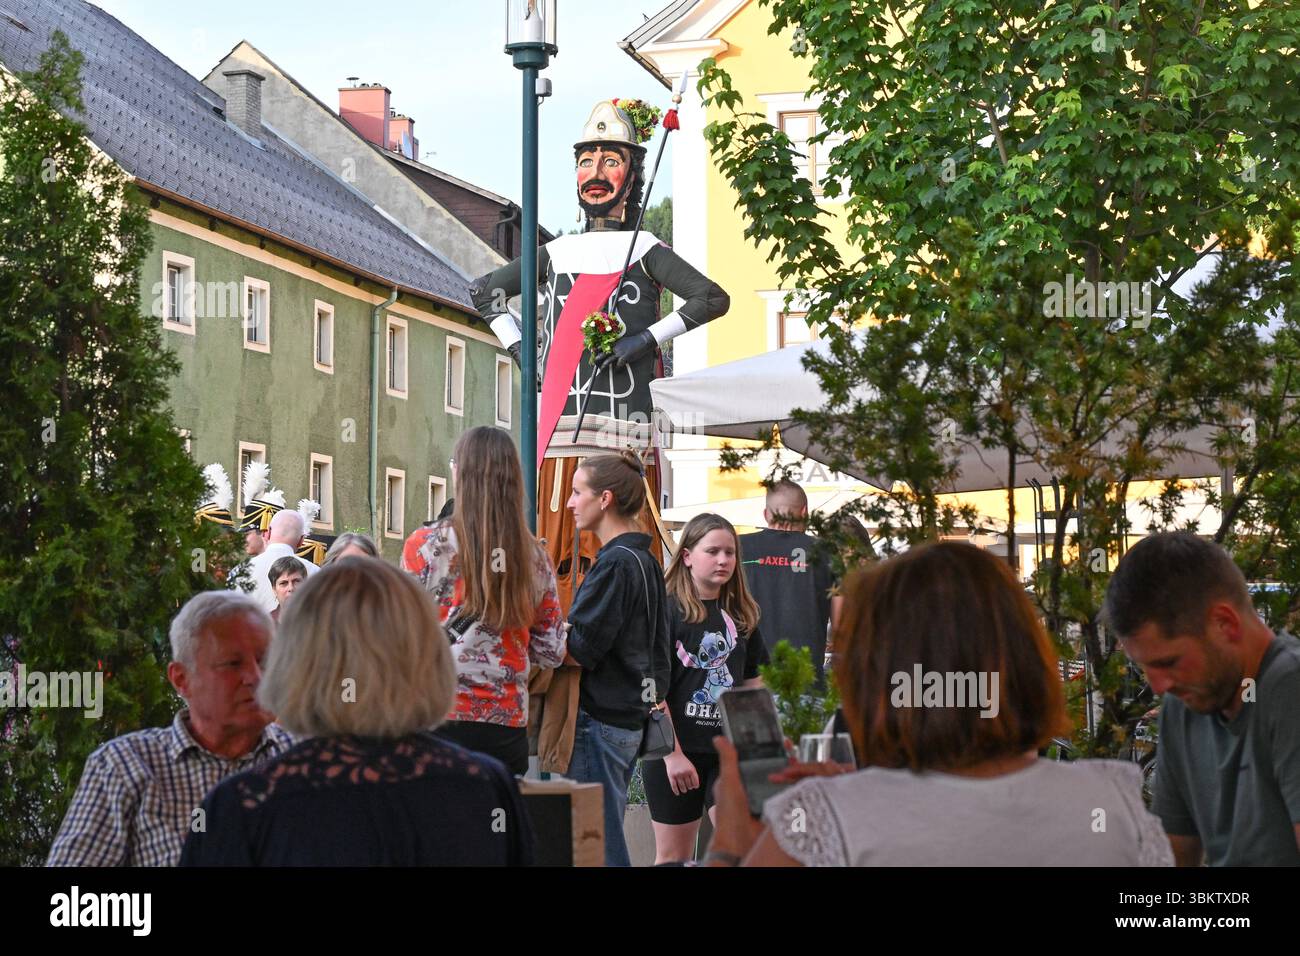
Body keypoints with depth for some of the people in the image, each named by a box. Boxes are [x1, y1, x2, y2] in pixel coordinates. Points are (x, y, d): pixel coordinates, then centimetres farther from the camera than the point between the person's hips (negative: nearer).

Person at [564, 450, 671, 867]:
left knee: (599, 846, -6)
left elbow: (579, 651, -18)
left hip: (600, 719, -10)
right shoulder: (646, 562, 14)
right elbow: (658, 655, 18)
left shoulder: (615, 564, -15)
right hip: (631, 717, 10)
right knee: (608, 840, 15)